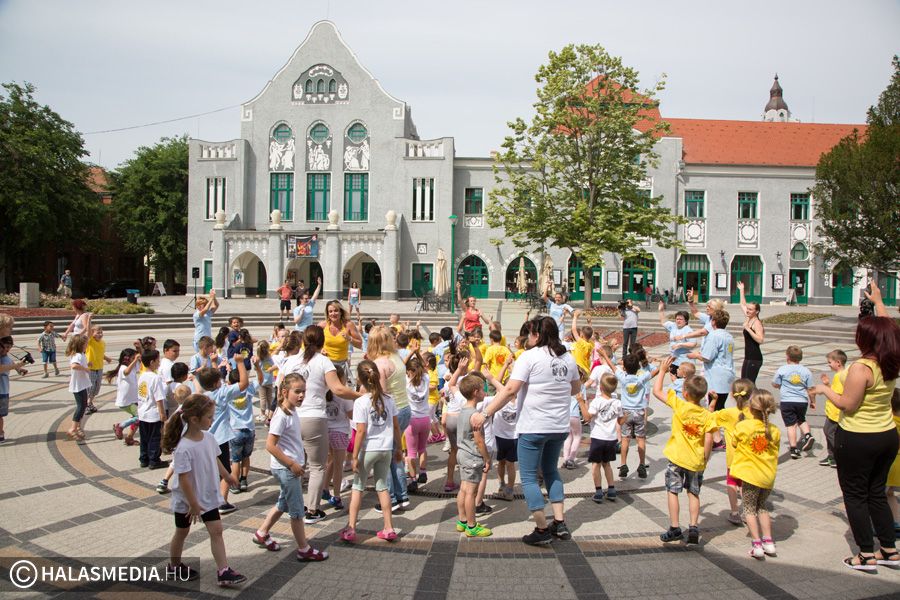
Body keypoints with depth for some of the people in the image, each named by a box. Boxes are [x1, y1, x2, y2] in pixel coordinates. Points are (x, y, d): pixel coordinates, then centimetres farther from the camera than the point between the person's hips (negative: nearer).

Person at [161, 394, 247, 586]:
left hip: (208, 496, 6)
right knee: (182, 532, 16)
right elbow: (183, 479, -27)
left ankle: (223, 571, 4)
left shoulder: (209, 438, -8)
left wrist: (227, 477, 23)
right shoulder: (183, 448, -30)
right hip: (186, 500, -6)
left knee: (216, 531, 2)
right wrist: (193, 504, -22)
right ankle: (174, 566, 39)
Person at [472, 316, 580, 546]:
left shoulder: (530, 357, -12)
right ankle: (560, 523, 22)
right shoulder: (568, 358, 6)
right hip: (560, 426, 7)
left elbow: (510, 390, -18)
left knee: (528, 477, 5)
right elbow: (576, 387, 20)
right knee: (550, 469, 25)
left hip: (534, 427, -6)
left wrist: (485, 414, -16)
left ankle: (542, 529, 7)